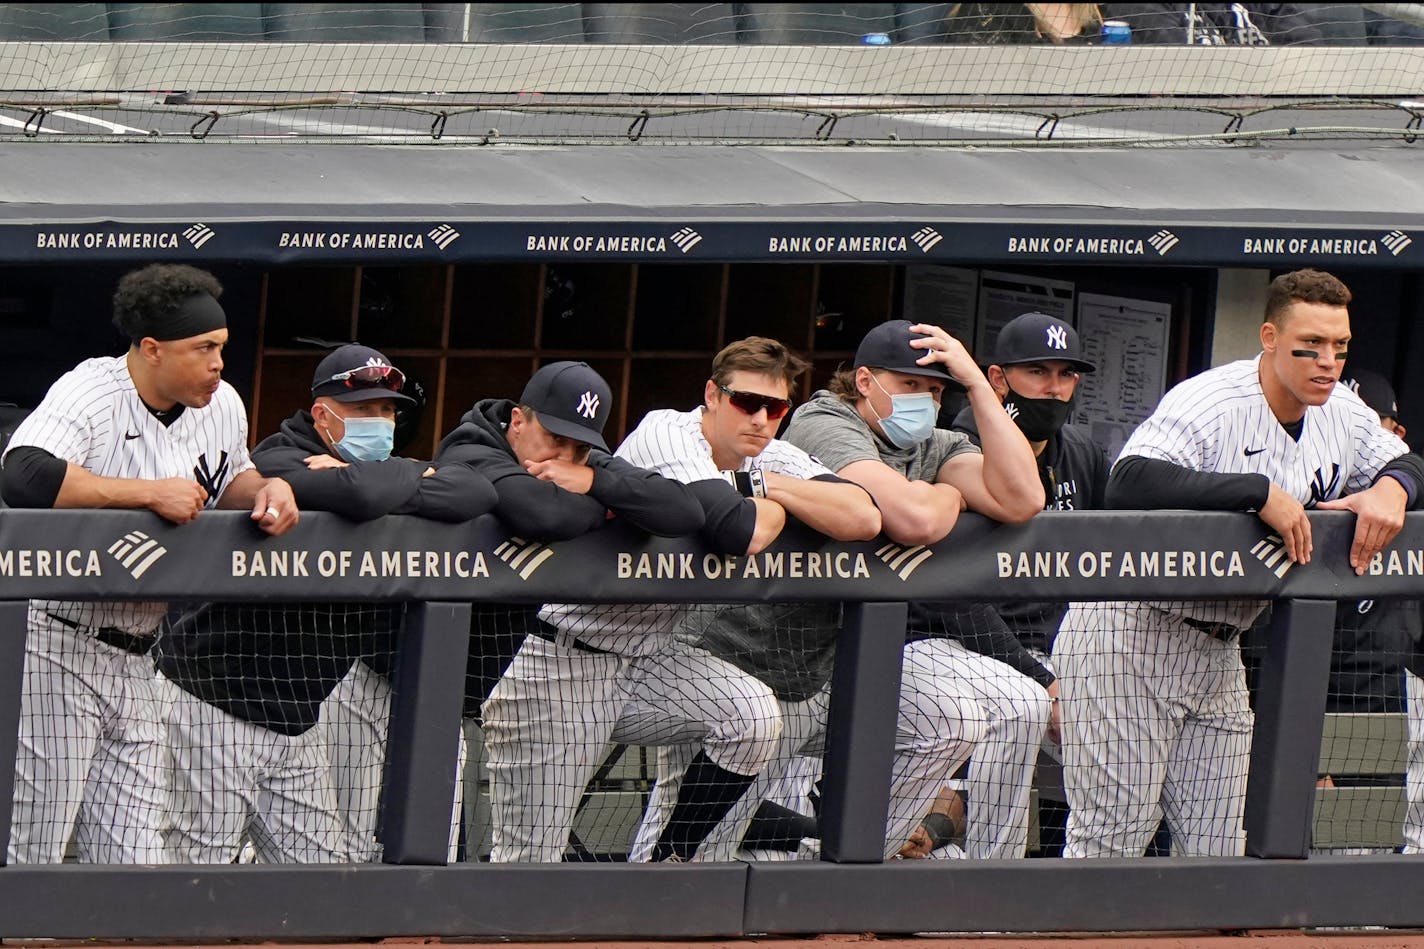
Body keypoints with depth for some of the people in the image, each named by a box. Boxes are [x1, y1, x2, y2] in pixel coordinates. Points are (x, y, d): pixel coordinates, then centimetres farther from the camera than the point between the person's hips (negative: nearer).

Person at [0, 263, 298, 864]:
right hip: (55, 649, -7)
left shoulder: (222, 407, 8)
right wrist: (151, 492, -28)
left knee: (133, 868, 4)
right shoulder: (91, 395, -16)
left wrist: (267, 489, 2)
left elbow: (228, 481, 28)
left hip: (135, 665, 8)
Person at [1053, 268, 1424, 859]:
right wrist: (1262, 492, -37)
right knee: (1111, 843, -9)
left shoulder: (1343, 417, 3)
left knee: (1220, 853, 7)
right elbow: (1129, 483, -36)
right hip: (1131, 639, -8)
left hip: (1219, 653, 8)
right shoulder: (1209, 403, -21)